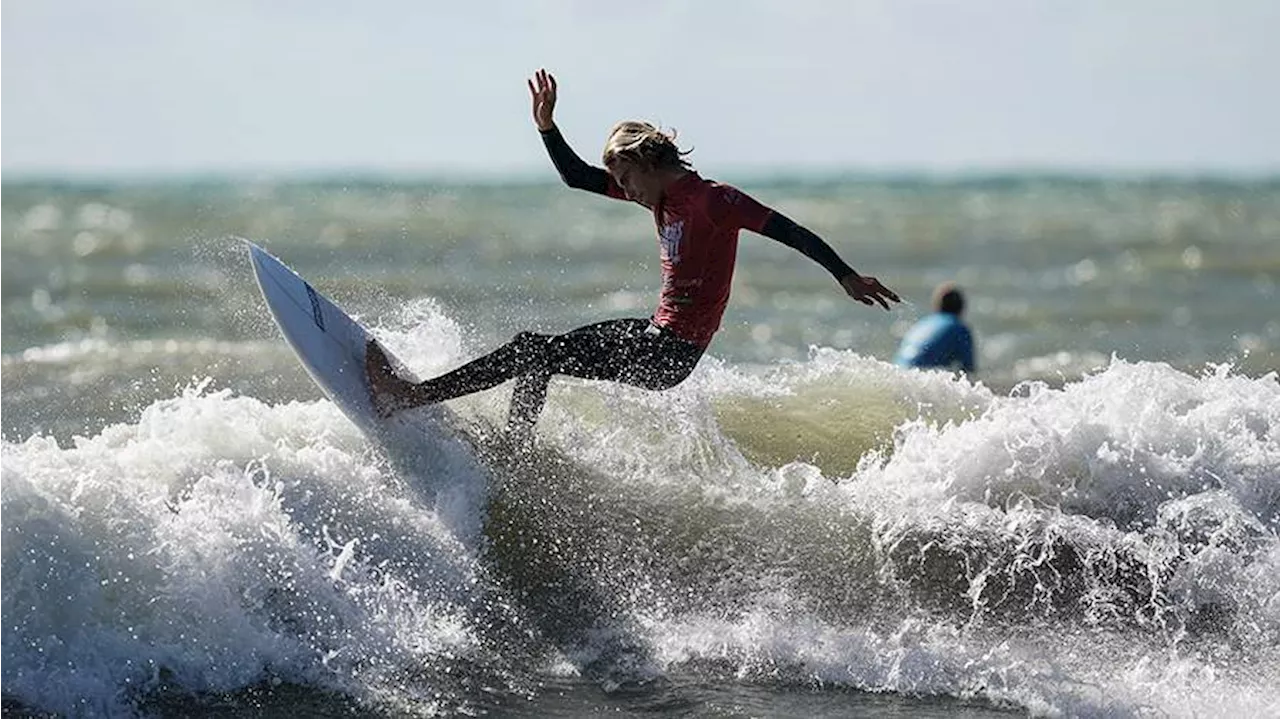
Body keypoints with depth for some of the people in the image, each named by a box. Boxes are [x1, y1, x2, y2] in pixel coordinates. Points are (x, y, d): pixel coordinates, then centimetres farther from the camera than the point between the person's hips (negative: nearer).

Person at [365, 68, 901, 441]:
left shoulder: (711, 199, -14)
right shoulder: (659, 192, 11)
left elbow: (786, 229, -17)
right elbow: (578, 177, 15)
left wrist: (845, 275, -22)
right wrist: (546, 127, 0)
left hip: (671, 354, -10)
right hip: (657, 335, 10)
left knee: (535, 352, -13)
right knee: (541, 351, 21)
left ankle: (412, 398, -12)